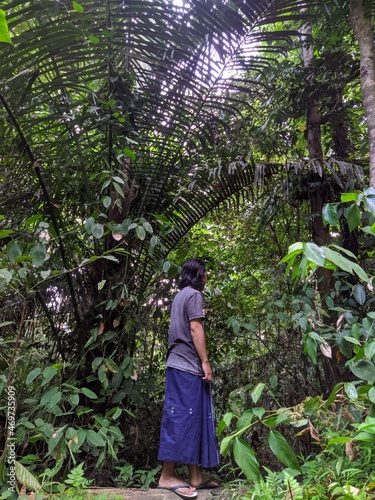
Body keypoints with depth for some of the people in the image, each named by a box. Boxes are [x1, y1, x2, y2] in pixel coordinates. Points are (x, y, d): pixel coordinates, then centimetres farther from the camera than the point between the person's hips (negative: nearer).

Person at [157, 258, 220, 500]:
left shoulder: (181, 295, 20)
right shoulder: (194, 294, -7)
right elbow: (195, 329, -15)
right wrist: (205, 362, -14)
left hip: (182, 365, 9)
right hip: (188, 365, -9)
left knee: (193, 417, 9)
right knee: (182, 417, -7)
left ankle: (196, 476, 13)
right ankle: (168, 475, -2)